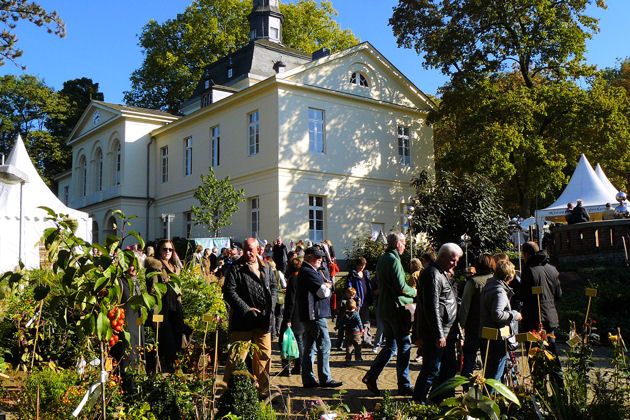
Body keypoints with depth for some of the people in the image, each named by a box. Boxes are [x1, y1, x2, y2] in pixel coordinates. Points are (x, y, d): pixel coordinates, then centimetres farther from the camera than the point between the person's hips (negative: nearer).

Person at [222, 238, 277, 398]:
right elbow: (229, 291, -10)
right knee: (237, 356, -4)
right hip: (243, 320, -5)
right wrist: (246, 309, -15)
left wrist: (270, 305, 6)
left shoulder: (266, 266, 13)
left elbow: (274, 285, 22)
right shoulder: (235, 268, -3)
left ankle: (262, 391, 22)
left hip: (264, 319, 5)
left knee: (264, 355, 11)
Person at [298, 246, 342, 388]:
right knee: (324, 346, -7)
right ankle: (325, 379, -3)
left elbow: (330, 286, 18)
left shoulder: (314, 272, 21)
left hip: (309, 316, 11)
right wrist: (327, 287, 2)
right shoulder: (308, 272, -14)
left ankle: (308, 379, 16)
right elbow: (323, 292, -18)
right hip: (315, 314, -11)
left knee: (310, 347, 11)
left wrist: (326, 285, -2)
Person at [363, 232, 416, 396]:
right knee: (404, 346, 2)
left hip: (383, 308, 9)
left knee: (390, 345, 15)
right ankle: (404, 386, 8)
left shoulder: (381, 259, 14)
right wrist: (414, 292, 0)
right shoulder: (394, 260, -15)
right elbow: (401, 288, -20)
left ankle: (371, 376, 8)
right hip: (396, 309, -9)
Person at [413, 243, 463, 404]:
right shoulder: (433, 274, -16)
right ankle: (418, 401, 9)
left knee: (449, 369, 15)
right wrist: (439, 335, -22)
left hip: (447, 332, 10)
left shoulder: (444, 274, 17)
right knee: (432, 370, -3)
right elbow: (432, 307, -21)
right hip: (436, 333, -10)